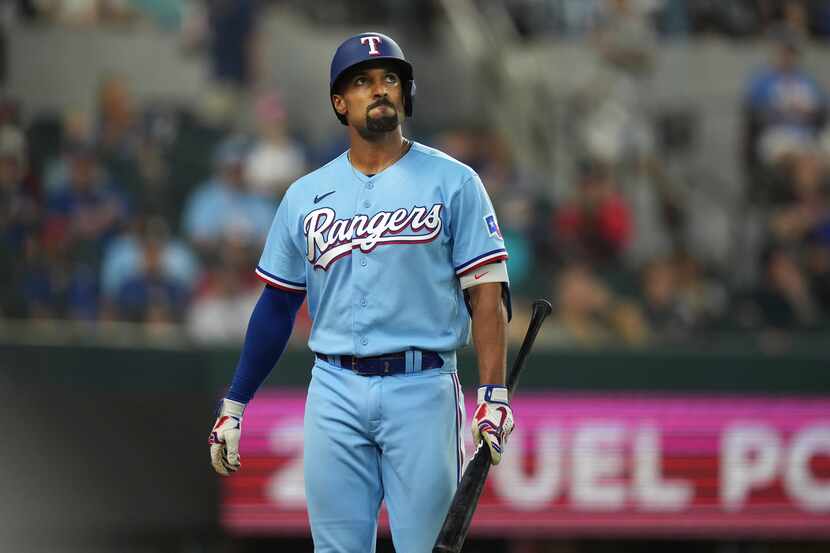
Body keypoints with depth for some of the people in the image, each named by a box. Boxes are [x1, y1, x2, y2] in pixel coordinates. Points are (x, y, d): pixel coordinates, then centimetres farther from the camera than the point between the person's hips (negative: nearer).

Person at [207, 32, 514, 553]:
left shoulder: (452, 182, 2)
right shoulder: (305, 196, 11)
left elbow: (486, 291, -3)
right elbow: (277, 305, 14)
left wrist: (494, 393, -14)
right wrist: (233, 406, 11)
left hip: (422, 389, -3)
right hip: (335, 392, 3)